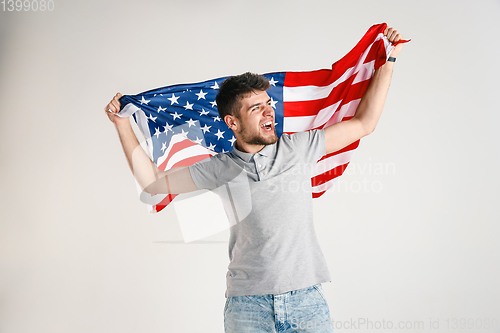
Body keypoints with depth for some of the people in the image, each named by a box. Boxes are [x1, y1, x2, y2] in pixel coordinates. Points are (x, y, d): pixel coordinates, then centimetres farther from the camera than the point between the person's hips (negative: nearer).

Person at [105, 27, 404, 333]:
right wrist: (123, 125, 4)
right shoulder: (220, 169, 1)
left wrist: (388, 60, 10)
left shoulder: (298, 148, 3)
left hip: (307, 299, 1)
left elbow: (364, 122, 9)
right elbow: (153, 181, 6)